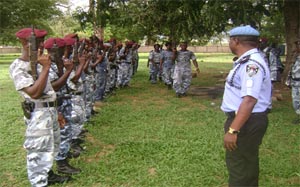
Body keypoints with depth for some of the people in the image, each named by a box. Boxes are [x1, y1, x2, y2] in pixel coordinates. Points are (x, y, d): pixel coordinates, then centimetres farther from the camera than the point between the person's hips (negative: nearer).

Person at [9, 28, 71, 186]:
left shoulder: (37, 62, 11)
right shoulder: (18, 67, -17)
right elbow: (34, 93, -27)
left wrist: (55, 111, 19)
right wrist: (45, 68, -27)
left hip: (50, 110, 9)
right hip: (38, 114, -9)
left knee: (51, 147, 22)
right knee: (38, 151, -1)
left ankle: (47, 174, 41)